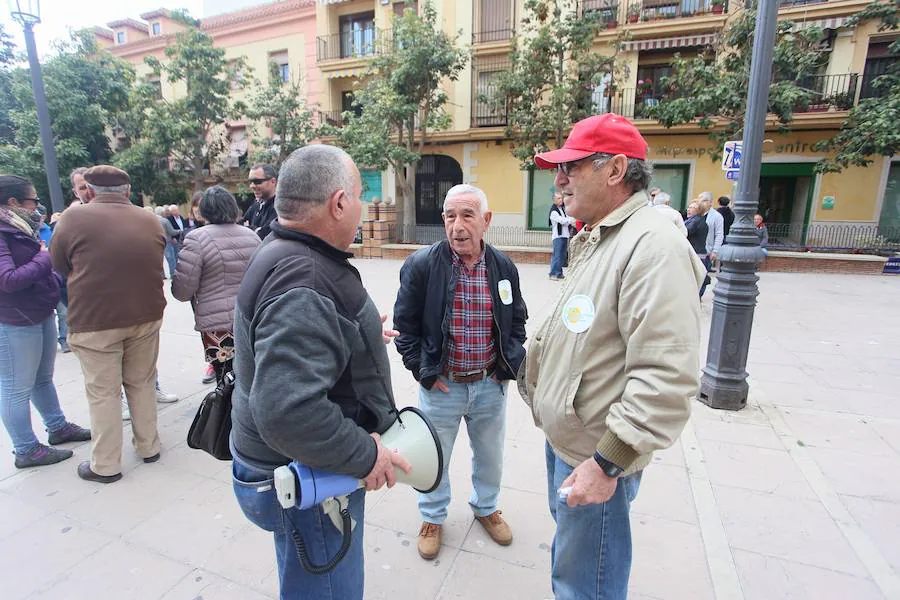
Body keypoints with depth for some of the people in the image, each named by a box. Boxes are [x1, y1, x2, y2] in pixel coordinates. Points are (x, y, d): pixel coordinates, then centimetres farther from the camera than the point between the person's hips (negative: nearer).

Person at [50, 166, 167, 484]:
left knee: (102, 392, 7)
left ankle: (106, 465, 18)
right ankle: (149, 447, 28)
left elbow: (58, 268, 3)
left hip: (94, 321, -3)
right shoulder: (150, 220, 4)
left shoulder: (73, 218, -7)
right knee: (142, 383, 16)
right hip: (146, 316, 4)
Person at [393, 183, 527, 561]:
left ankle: (486, 507, 52)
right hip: (441, 385, -2)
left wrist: (511, 363, 3)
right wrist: (422, 370, -8)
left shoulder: (504, 267, -4)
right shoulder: (422, 265, -14)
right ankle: (432, 517, 45)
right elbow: (405, 323, -6)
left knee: (490, 456, 23)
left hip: (490, 385, 3)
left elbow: (517, 320, 10)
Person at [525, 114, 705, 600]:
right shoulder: (597, 241, 11)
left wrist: (607, 462, -24)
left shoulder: (654, 246, -23)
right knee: (567, 558, 28)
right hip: (565, 438, 9)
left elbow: (666, 378, -28)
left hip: (595, 456, -9)